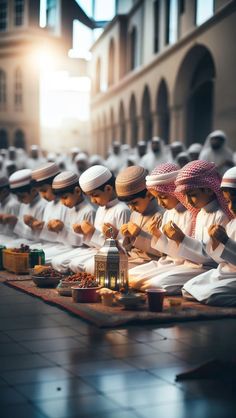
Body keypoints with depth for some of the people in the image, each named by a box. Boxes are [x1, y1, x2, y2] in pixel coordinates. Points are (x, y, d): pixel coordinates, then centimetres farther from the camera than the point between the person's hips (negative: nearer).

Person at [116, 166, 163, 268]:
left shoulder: (159, 216, -12)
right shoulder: (134, 214, 15)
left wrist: (139, 235, -19)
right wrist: (127, 236, -1)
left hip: (147, 261, -8)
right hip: (130, 259, 8)